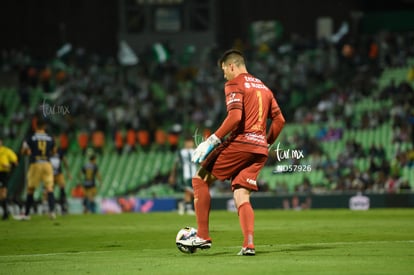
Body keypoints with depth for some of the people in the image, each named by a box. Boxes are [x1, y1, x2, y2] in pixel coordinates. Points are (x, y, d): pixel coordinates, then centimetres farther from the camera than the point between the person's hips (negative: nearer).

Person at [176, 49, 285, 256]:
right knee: (241, 196, 5)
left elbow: (235, 117, -17)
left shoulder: (234, 84, -2)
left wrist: (212, 141, -15)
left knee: (200, 179, 4)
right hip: (260, 149, 7)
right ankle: (248, 244, -14)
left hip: (239, 143, -7)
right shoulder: (263, 87, 22)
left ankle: (202, 236, -2)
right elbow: (279, 120, 19)